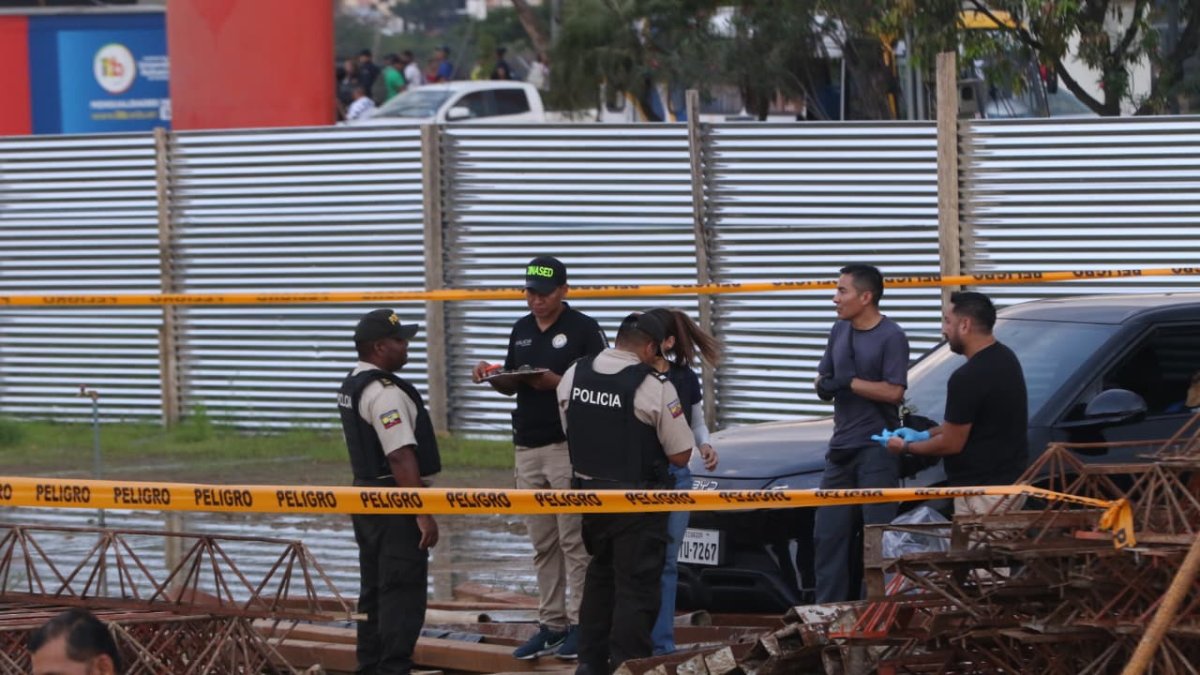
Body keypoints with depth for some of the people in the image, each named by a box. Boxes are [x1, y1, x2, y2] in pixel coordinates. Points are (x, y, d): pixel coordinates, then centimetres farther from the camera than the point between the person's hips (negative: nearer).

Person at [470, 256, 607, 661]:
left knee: (574, 541, -7)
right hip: (527, 447, 7)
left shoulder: (583, 329, -5)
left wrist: (557, 382, -21)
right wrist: (493, 377, -1)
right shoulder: (522, 330, 14)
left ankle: (581, 623, -3)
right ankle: (551, 625, 13)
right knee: (543, 545, 9)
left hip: (569, 446, -7)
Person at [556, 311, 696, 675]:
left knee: (599, 576, 22)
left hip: (590, 491, 6)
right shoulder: (654, 387, -17)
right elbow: (680, 455, -12)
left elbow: (571, 432, 10)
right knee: (636, 585, 2)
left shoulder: (573, 376, 0)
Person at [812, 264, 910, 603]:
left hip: (876, 448, -7)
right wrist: (825, 385, -7)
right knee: (828, 534, 6)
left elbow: (894, 391, -17)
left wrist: (848, 383, -15)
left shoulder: (891, 337, -10)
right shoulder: (840, 331, 13)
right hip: (841, 448, 7)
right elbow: (822, 380, 16)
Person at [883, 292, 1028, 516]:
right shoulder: (1004, 358, 10)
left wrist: (906, 447, 2)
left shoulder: (969, 377, -21)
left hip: (982, 492, -10)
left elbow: (952, 443, -13)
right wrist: (924, 435, 22)